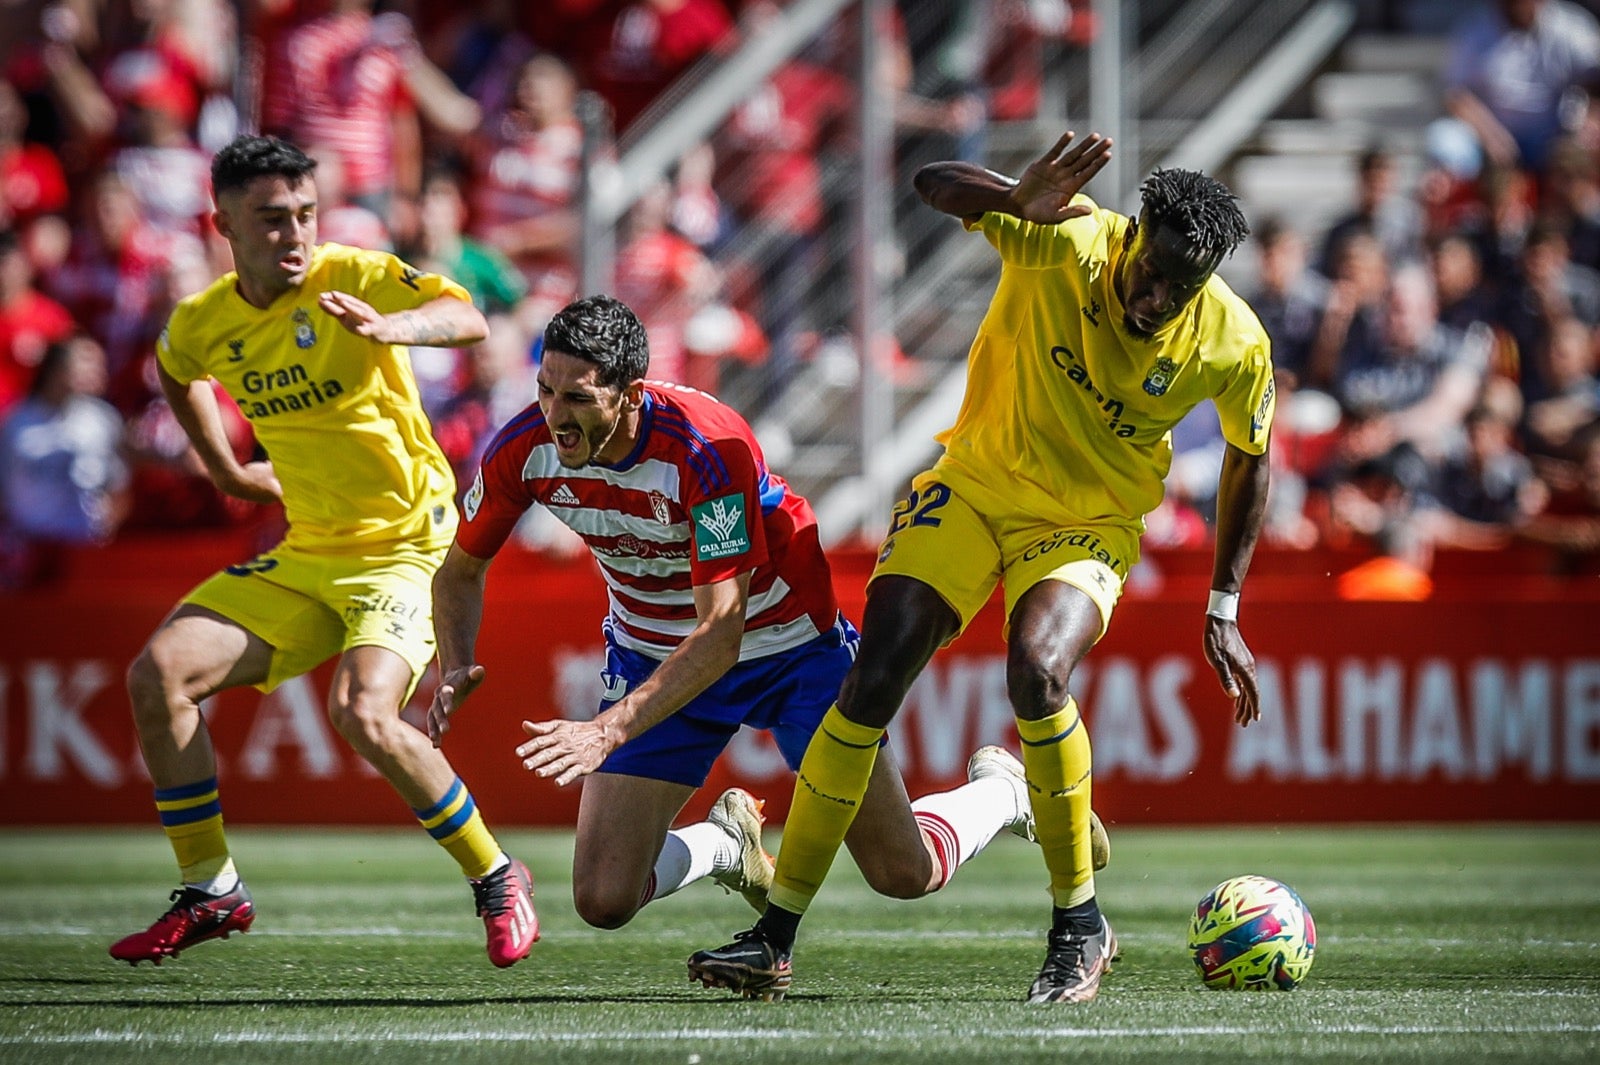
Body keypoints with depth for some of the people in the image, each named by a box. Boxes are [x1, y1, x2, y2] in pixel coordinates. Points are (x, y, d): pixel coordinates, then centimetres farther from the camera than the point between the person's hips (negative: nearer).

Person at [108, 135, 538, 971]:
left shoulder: (353, 278, -15)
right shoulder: (203, 324, 1)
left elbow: (466, 317, -32)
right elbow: (177, 369, 28)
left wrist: (386, 326, -51)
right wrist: (224, 469, 26)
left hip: (402, 547, -6)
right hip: (303, 556, 6)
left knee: (363, 713, -28)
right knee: (157, 674, -7)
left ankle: (497, 882, -8)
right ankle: (209, 894, 7)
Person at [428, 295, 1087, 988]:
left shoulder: (708, 448, -35)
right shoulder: (522, 450, -19)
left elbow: (721, 632, -36)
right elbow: (462, 568, -1)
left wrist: (612, 728, -46)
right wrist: (455, 669, -20)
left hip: (789, 642, -4)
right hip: (651, 654, 4)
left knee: (904, 873, -1)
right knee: (603, 900, -9)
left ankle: (1003, 790, 33)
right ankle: (724, 846, 24)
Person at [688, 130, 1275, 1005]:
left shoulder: (1233, 344, -17)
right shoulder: (1067, 240, -22)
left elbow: (1247, 458, 2)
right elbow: (934, 185, -31)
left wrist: (1223, 611, 2)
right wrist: (1020, 204, -52)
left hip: (1090, 524, -1)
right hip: (972, 485, 1)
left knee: (1036, 669, -30)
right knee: (873, 677, -12)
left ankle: (1079, 925, -13)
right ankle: (775, 935, -2)